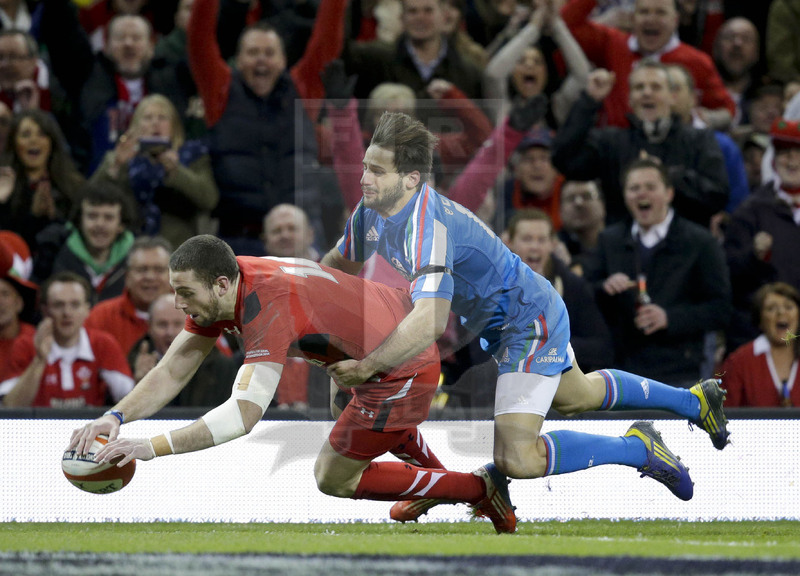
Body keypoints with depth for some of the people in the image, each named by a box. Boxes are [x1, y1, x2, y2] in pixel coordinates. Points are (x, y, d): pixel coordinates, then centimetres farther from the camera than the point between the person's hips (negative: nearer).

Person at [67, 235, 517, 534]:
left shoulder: (270, 309, -34)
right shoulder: (218, 290, -7)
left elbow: (243, 415, -42)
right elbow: (171, 373, -3)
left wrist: (153, 447, -46)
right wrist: (116, 416, -20)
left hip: (403, 368, -9)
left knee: (334, 478, 5)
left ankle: (479, 488, 9)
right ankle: (436, 476, 61)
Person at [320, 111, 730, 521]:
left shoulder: (428, 227, -38)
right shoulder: (372, 211, -9)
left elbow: (429, 322, -49)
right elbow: (339, 262, 11)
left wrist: (365, 368, -42)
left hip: (529, 325, -10)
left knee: (516, 459, -22)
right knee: (578, 397, 34)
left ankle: (636, 447, -2)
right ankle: (695, 401, 54)